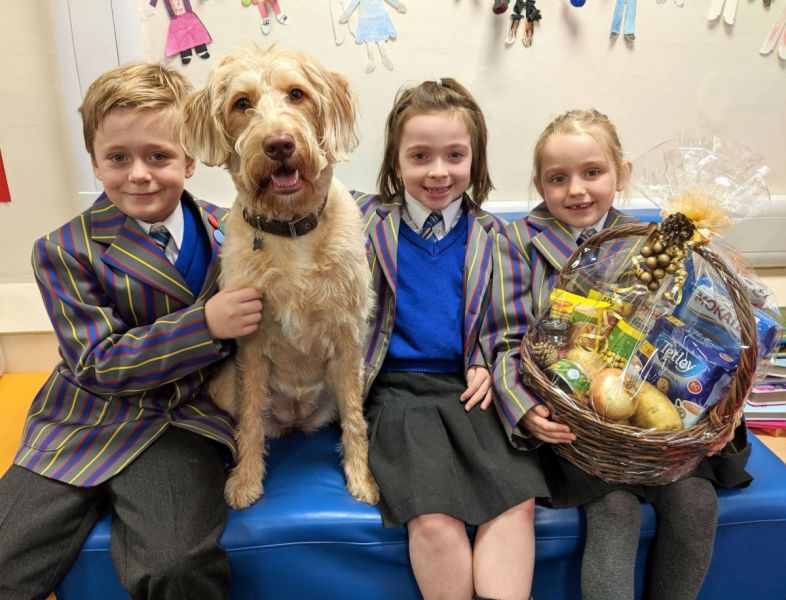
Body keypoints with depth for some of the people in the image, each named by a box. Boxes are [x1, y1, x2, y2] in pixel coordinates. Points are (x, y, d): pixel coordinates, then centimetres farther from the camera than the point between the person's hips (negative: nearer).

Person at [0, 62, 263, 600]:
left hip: (187, 422, 0)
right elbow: (99, 366, -11)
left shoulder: (228, 229, 3)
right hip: (89, 423, 1)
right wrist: (205, 324, -23)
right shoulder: (65, 252, -4)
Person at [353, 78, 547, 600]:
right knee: (434, 517, -21)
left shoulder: (490, 235, 9)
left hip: (468, 387, 3)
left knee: (518, 499, -20)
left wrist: (486, 366, 0)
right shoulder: (369, 221, 4)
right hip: (398, 386, -2)